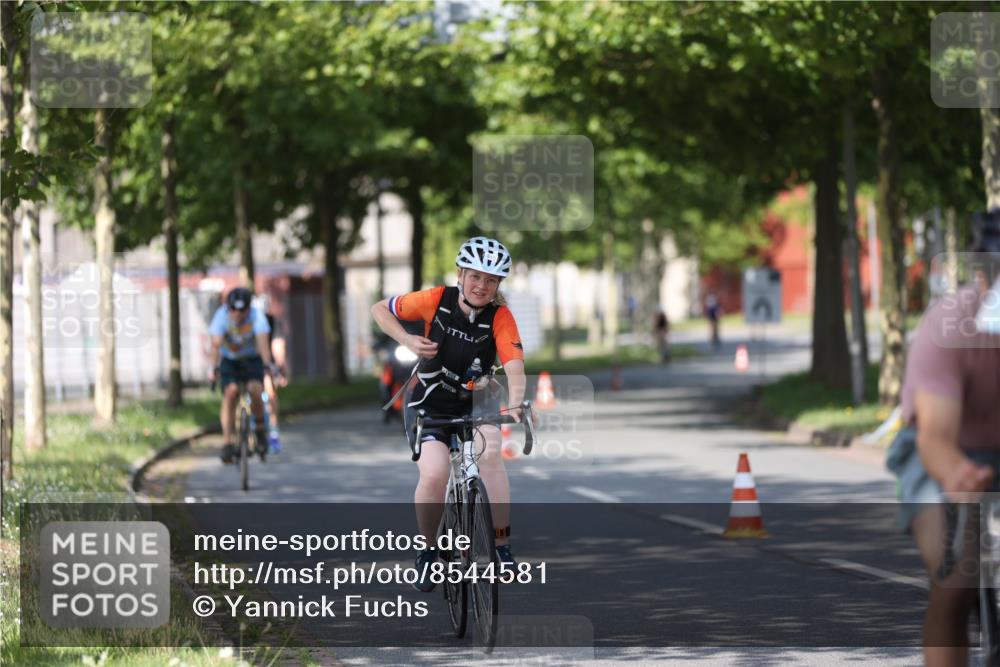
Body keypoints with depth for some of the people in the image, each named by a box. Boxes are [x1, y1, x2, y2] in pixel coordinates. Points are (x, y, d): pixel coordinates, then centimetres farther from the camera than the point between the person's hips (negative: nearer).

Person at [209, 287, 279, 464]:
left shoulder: (256, 315, -22)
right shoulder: (222, 316, -21)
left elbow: (262, 341, -35)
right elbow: (216, 344, -30)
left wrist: (268, 363, -50)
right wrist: (215, 368, -45)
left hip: (252, 360, 0)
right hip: (229, 361, 0)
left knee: (255, 389, -26)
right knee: (230, 392, -23)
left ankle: (260, 430, -1)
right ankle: (227, 442, -20)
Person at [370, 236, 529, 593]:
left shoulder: (500, 317, -17)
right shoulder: (437, 300, -16)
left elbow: (514, 366, -32)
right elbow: (380, 309, -2)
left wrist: (516, 403, -51)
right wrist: (408, 340, -19)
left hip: (472, 403, 1)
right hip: (428, 404, -1)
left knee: (490, 451, -32)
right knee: (434, 473, -25)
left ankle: (502, 547, -23)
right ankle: (427, 553, 0)